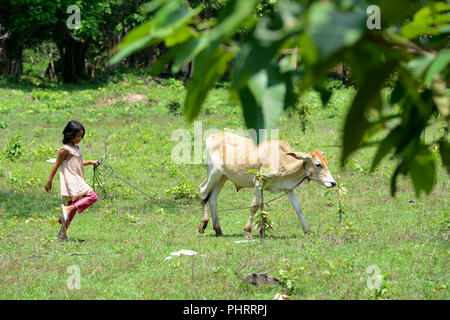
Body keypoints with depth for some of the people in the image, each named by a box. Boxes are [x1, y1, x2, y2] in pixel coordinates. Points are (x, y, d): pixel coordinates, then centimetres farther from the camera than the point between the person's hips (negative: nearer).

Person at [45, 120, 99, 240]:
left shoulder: (76, 147, 15)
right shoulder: (65, 149, -12)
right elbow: (57, 165, -9)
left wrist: (90, 162, 22)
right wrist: (49, 181, -7)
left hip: (77, 179, 9)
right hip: (70, 179, -9)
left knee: (73, 206, 10)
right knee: (92, 196, -20)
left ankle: (62, 234, 13)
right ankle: (67, 209, -24)